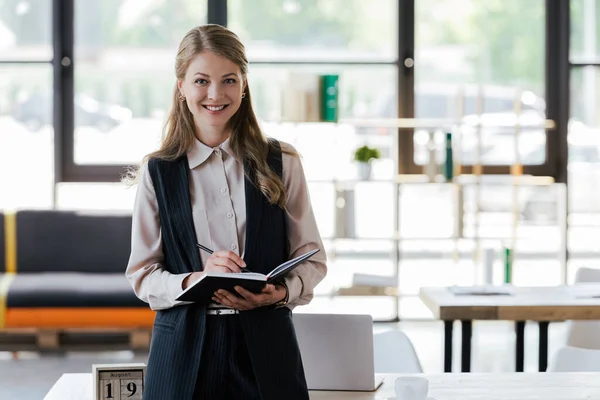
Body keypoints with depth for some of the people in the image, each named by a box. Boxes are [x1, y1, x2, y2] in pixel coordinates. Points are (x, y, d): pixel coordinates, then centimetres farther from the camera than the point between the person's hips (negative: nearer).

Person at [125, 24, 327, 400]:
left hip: (265, 344, 0)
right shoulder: (158, 172, 2)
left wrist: (281, 292, -15)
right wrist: (193, 280, -18)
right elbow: (142, 273, 2)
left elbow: (312, 257, 5)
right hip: (185, 346, 0)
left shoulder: (281, 164, 3)